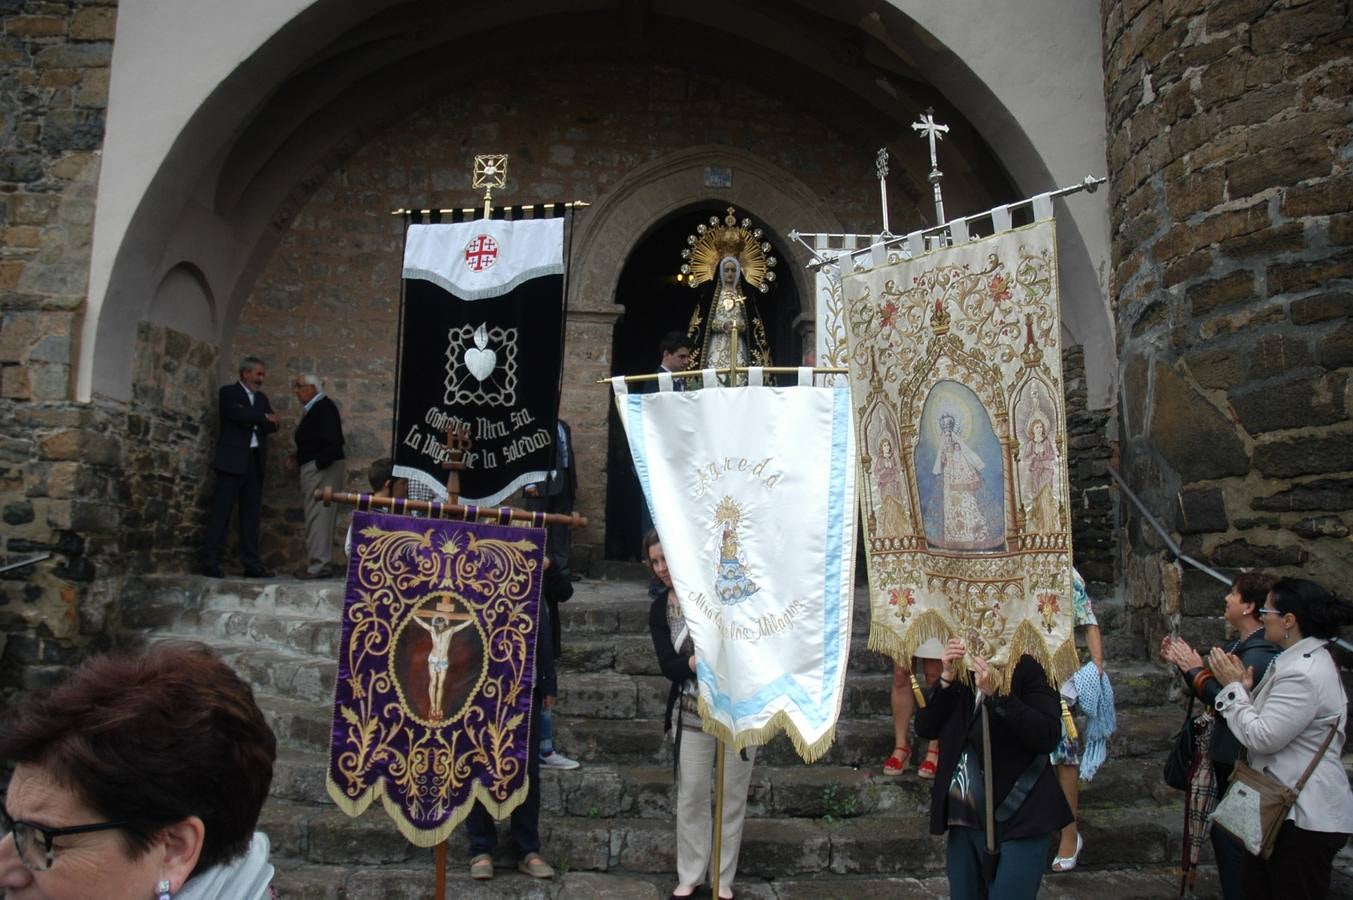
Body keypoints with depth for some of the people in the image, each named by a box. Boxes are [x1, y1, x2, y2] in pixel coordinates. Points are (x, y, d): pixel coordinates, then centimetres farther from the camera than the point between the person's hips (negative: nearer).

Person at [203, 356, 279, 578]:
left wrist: (252, 421, -7)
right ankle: (211, 563, -4)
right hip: (233, 460, -6)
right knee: (222, 511, -6)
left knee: (251, 514, 4)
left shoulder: (262, 398, 21)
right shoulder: (228, 392, 2)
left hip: (255, 461, 6)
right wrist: (263, 418, -4)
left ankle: (252, 565, 4)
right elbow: (238, 414, -17)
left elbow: (272, 425, 11)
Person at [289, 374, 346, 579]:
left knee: (318, 515, -9)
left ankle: (320, 564, -7)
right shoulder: (313, 409, 18)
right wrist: (298, 457, 13)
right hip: (313, 468, 10)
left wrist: (319, 463, -19)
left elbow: (333, 441, -23)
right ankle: (322, 562, 19)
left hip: (322, 469, -10)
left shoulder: (325, 408, -13)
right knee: (317, 516, 13)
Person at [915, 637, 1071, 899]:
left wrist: (997, 693, -28)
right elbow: (925, 728, -2)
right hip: (963, 822, 6)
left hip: (1017, 823, -5)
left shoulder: (1027, 669, -9)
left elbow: (1049, 736, -20)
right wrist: (946, 678, -14)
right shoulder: (960, 671, 7)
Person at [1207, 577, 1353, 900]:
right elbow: (1272, 723, 12)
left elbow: (1262, 738, -23)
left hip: (1305, 818, -10)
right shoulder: (1306, 660, 11)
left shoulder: (1304, 674, -24)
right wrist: (1245, 687, -3)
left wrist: (1233, 687, -13)